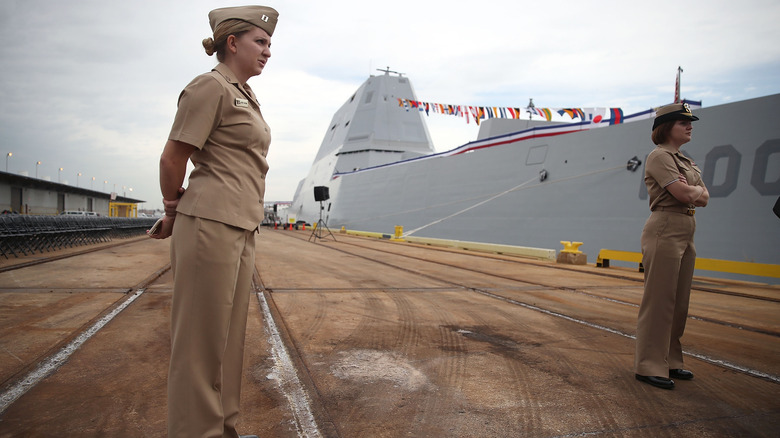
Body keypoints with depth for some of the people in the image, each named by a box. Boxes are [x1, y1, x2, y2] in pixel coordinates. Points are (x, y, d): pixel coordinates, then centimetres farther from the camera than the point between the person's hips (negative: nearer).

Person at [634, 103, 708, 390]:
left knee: (679, 301, 12)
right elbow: (684, 195, -18)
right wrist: (696, 189, 3)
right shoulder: (660, 156, -8)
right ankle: (649, 366, 1)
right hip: (665, 230, -9)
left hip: (686, 233, 9)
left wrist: (691, 191, -7)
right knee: (659, 300, -6)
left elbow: (704, 199, 12)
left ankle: (670, 361, 22)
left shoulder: (686, 161, 20)